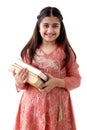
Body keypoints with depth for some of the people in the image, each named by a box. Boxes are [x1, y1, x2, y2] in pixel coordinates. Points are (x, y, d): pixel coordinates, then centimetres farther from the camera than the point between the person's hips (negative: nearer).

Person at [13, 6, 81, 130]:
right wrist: (19, 82, -17)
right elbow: (22, 82, 5)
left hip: (57, 105, -1)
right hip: (32, 105, 1)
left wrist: (57, 82, -16)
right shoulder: (29, 51, -1)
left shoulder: (66, 51, -4)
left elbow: (76, 79, -1)